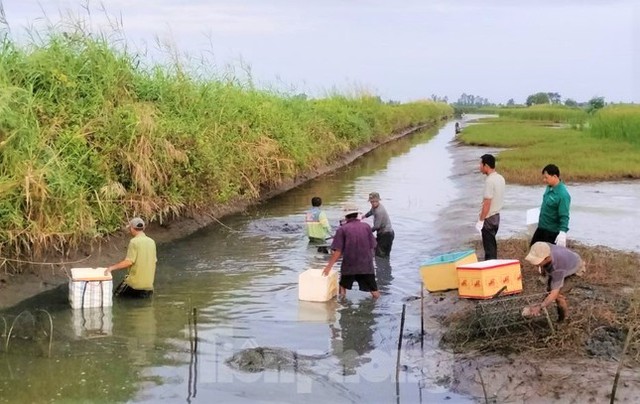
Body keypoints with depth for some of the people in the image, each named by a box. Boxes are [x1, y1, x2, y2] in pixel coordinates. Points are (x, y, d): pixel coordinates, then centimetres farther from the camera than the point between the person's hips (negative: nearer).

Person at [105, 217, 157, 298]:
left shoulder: (134, 242, -14)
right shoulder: (151, 242, 6)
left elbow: (129, 262, -20)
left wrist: (112, 268, -14)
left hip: (135, 283, -6)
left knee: (117, 294, 14)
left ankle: (138, 293, 0)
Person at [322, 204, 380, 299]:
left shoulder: (342, 229, -6)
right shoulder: (366, 226, 0)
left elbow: (338, 251, -11)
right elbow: (372, 247, 4)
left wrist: (329, 266, -6)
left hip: (349, 266, -1)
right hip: (366, 265, 1)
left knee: (343, 287, 18)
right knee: (375, 292, 8)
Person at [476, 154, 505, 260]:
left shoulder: (489, 181, -21)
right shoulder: (500, 178, 7)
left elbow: (487, 203, -23)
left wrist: (480, 220, -17)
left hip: (488, 218, -9)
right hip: (496, 216, 9)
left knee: (489, 247, -2)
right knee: (492, 245, 19)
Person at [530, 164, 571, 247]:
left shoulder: (563, 194, -26)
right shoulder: (549, 187, 0)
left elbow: (564, 216, -29)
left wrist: (562, 232, -39)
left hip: (553, 232, -9)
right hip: (541, 228, 9)